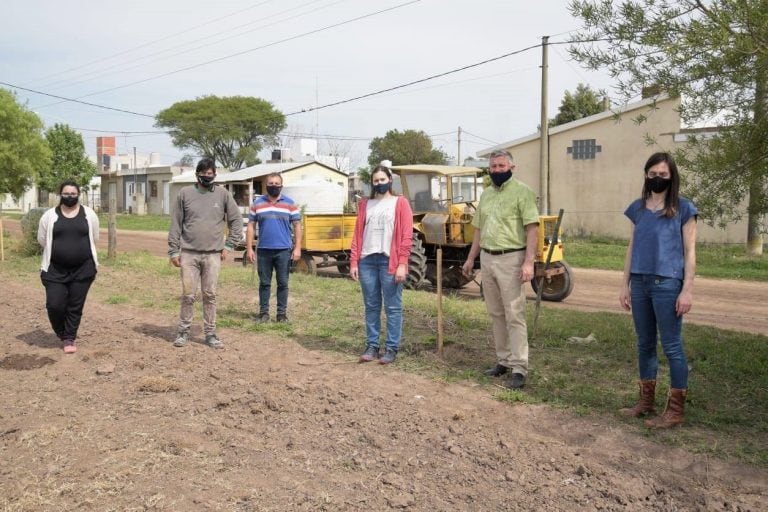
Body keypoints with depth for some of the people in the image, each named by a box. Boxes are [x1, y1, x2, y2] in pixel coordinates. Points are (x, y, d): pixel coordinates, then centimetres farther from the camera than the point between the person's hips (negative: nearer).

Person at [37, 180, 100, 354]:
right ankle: (63, 334, 21)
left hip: (83, 269, 0)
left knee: (75, 307, 4)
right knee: (54, 305, -5)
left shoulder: (89, 214, 2)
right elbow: (42, 239, 7)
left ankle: (69, 339, 18)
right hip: (55, 269, 0)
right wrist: (61, 250, 11)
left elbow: (94, 238, 10)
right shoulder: (50, 215, 0)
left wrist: (79, 250, 11)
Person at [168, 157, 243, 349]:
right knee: (188, 294, 2)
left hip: (213, 254, 0)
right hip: (189, 253, 0)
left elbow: (236, 220, 8)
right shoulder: (185, 193, 3)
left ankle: (210, 333, 13)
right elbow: (176, 224, 5)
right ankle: (183, 331, 14)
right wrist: (174, 251, 2)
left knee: (210, 295, 5)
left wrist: (229, 246, 2)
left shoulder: (223, 194, 4)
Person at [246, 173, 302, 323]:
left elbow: (297, 226, 3)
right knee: (264, 283, 7)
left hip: (283, 250, -1)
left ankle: (282, 313, 12)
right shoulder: (257, 203, 7)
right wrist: (249, 248, 1)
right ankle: (263, 313, 16)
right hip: (263, 250, 1)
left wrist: (297, 248, -5)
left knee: (283, 283, 4)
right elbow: (251, 226, 8)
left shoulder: (290, 204, 4)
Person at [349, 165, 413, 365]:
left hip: (390, 261, -4)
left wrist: (402, 264, -12)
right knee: (371, 306, 8)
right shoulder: (365, 204, 15)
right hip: (367, 261, 4)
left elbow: (406, 236, -4)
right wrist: (353, 261, 2)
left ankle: (391, 349, 6)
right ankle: (372, 346, 16)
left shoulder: (400, 203, 4)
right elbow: (358, 234, 12)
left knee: (393, 307, 0)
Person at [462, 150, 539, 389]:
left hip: (510, 259, -7)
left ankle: (519, 368, -2)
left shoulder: (522, 192, -7)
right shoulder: (486, 194, 15)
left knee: (514, 315, -6)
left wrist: (528, 262, -20)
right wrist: (470, 258, 19)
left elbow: (532, 228, -13)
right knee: (496, 314, 12)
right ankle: (503, 360, 22)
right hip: (486, 259, 7)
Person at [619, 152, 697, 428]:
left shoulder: (683, 208, -2)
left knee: (672, 346, 0)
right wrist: (625, 285, 10)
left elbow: (689, 252, -4)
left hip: (668, 284, -5)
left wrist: (687, 290, -10)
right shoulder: (637, 208, 10)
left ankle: (676, 409, 8)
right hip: (640, 284, 5)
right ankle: (646, 401, 24)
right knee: (645, 344, 12)